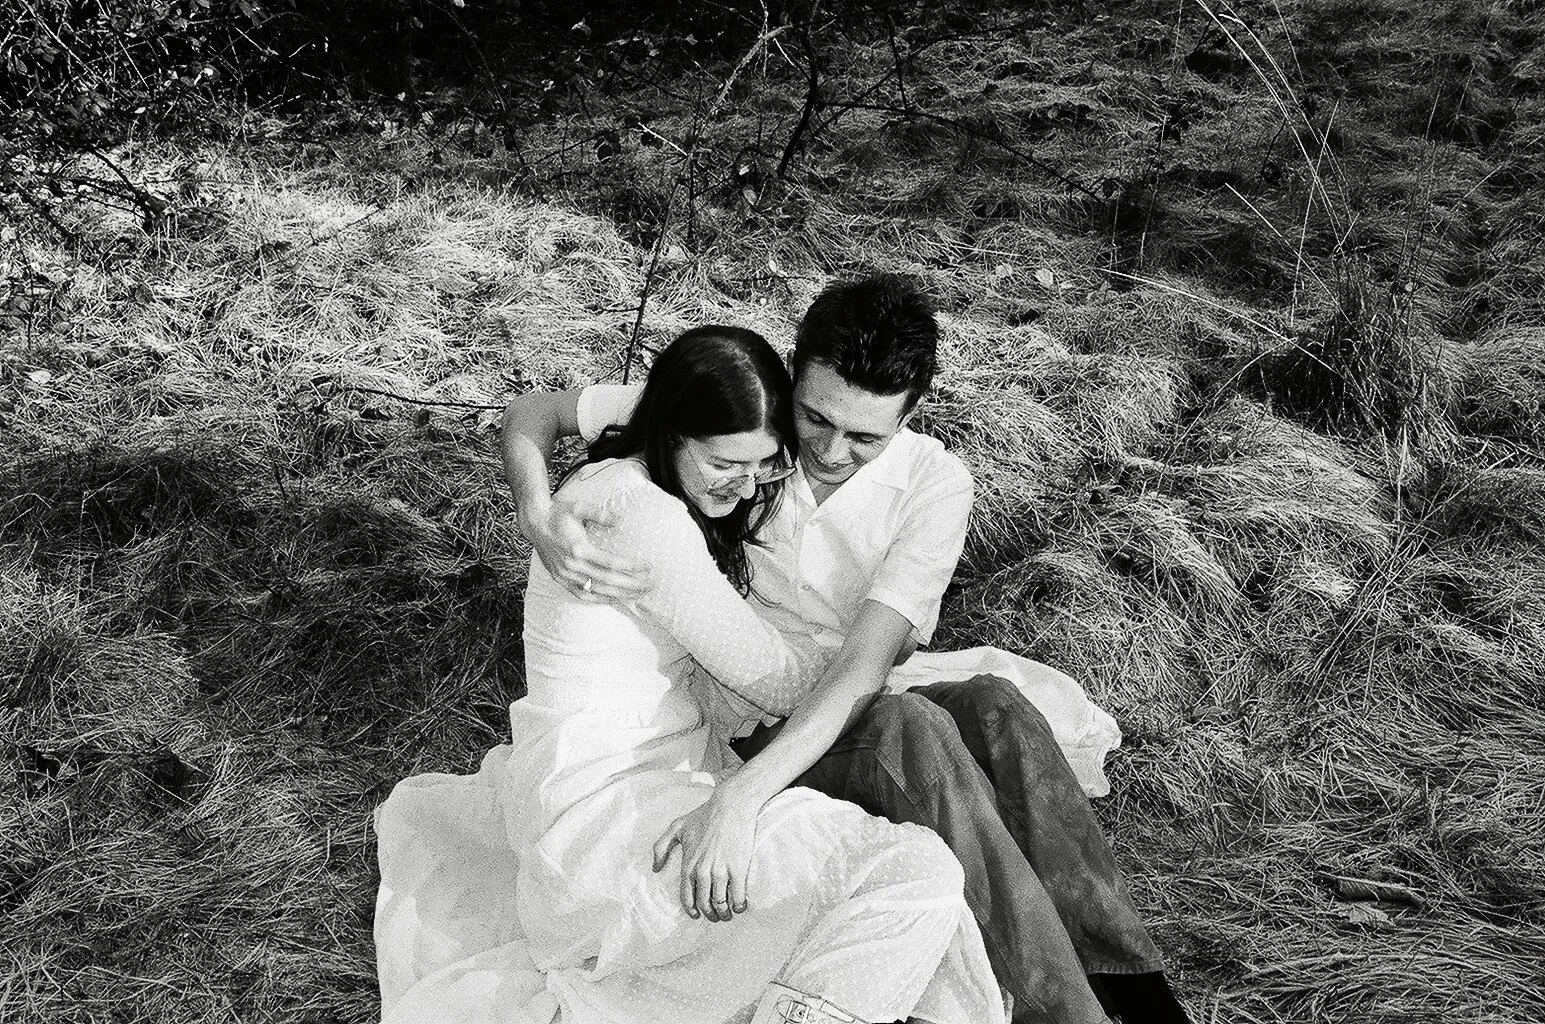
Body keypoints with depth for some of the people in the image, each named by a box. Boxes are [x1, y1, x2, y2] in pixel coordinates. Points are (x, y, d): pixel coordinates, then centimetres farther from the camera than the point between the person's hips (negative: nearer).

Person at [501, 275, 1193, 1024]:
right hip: (745, 728, -1)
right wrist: (539, 520, -32)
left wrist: (740, 796, -38)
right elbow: (530, 415, -8)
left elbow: (861, 666, -24)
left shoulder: (934, 484, -13)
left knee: (991, 704, -31)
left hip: (846, 717, 2)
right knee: (913, 731, -33)